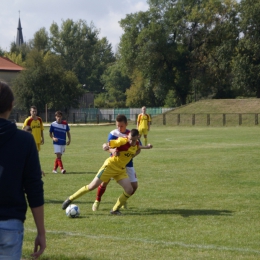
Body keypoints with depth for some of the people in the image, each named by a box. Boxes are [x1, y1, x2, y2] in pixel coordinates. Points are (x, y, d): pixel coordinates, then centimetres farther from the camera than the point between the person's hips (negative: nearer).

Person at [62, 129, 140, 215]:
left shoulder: (137, 144, -1)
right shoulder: (123, 141, -21)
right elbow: (107, 144, -25)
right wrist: (106, 146, -43)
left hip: (121, 169, 6)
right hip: (110, 165, -6)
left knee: (129, 190, -10)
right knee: (92, 186, -7)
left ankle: (115, 210, 4)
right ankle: (70, 199, 6)